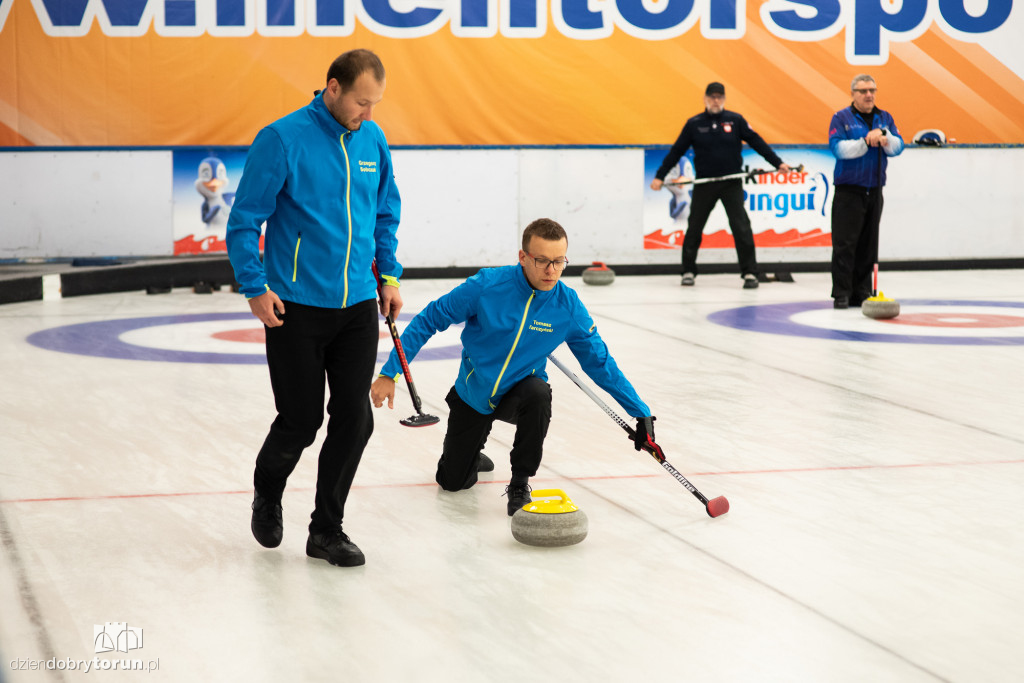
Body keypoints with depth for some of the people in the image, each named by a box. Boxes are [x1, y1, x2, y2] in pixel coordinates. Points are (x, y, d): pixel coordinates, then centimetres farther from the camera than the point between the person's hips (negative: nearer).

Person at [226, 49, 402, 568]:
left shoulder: (372, 140, 5)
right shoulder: (283, 139, -12)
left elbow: (386, 211, 19)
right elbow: (244, 220, -9)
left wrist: (388, 274, 12)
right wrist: (255, 287, -13)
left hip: (358, 306, 5)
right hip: (295, 308, -5)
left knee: (354, 420, 0)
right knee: (301, 421, 2)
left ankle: (327, 529, 14)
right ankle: (267, 493, 34)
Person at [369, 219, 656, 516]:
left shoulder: (568, 305, -18)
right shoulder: (487, 285, -25)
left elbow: (599, 361, -7)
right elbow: (428, 321, -16)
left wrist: (640, 412, -9)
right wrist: (390, 373, -19)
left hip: (517, 393, 0)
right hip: (473, 396, 0)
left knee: (538, 394, -36)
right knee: (452, 482, 6)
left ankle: (520, 484, -16)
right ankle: (471, 456, 45)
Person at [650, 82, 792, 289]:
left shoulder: (735, 120, 2)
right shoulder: (694, 124, 3)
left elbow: (757, 142, 3)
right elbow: (676, 151, 6)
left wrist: (778, 163, -2)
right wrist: (660, 176, 4)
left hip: (732, 184, -1)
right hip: (704, 184, 1)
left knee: (741, 228, -8)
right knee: (694, 228, 6)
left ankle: (749, 273, -3)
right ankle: (689, 271, 20)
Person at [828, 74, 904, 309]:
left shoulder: (884, 118, 13)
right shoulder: (841, 118, 0)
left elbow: (897, 147, 2)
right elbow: (838, 148, -14)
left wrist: (883, 135, -16)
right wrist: (865, 142, -22)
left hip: (874, 190, 4)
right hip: (848, 190, -4)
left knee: (868, 245, 6)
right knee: (845, 244, -8)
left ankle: (861, 292, 12)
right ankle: (841, 294, -4)